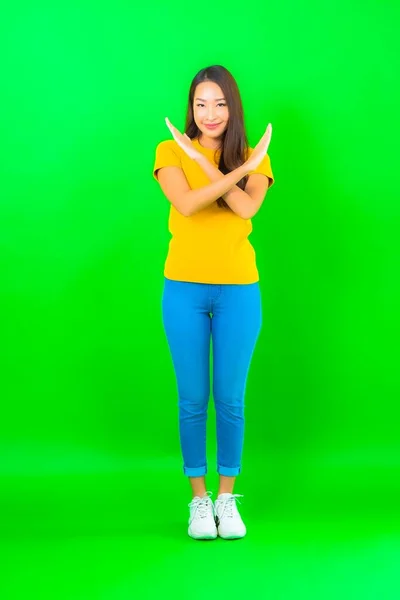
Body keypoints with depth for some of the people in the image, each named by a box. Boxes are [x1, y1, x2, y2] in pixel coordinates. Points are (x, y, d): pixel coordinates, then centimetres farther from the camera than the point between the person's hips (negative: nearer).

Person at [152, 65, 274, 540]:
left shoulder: (254, 157, 4)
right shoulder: (170, 151, 1)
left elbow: (247, 206, -16)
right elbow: (186, 204, -17)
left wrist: (201, 158, -16)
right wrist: (239, 170, -20)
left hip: (238, 291, 1)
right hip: (184, 288, 0)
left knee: (230, 399, 5)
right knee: (192, 399, 4)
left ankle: (227, 497, 19)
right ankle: (198, 499, 17)